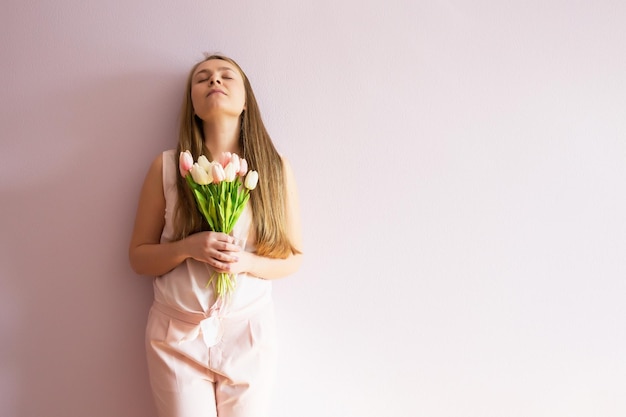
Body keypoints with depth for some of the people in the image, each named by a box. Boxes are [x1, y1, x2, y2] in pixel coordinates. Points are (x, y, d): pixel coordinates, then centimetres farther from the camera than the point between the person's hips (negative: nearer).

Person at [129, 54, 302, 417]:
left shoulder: (277, 168, -4)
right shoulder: (167, 167, -5)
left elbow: (294, 257, 3)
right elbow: (139, 257, 1)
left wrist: (246, 262, -16)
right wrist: (189, 247, -18)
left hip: (249, 332, 1)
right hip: (178, 334, 0)